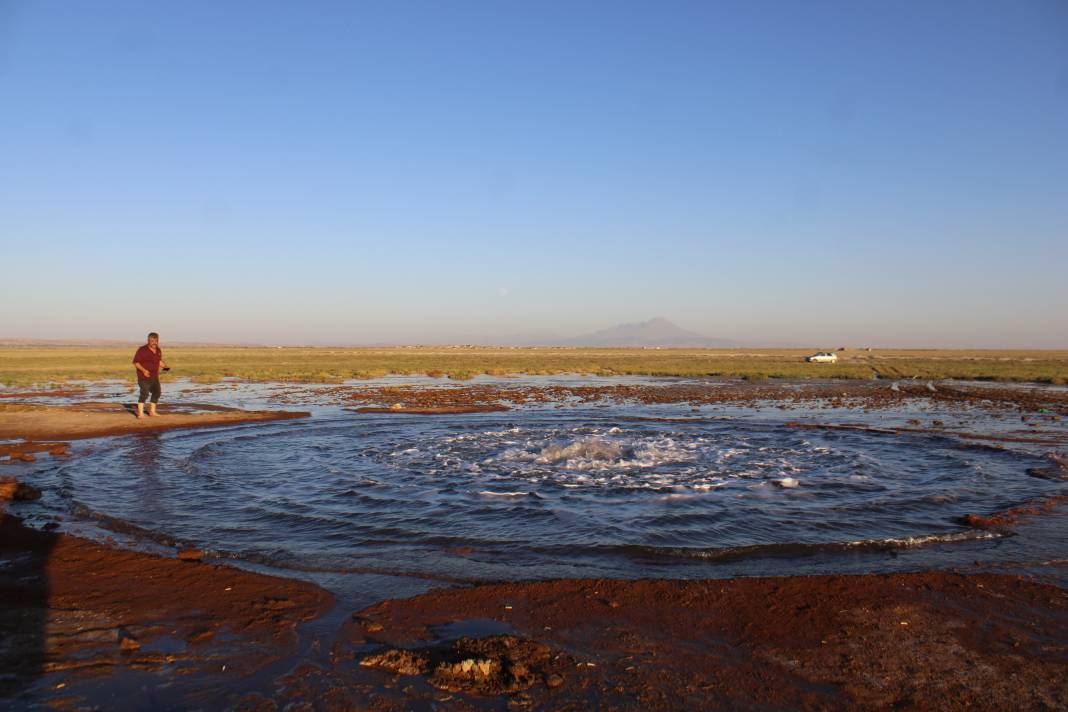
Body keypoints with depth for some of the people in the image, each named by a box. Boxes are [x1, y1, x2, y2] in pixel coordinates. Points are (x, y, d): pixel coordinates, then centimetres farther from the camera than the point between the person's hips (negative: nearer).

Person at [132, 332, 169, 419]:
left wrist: (165, 366, -3)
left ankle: (152, 412, 26)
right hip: (144, 376, -7)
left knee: (157, 392, 12)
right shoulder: (142, 350, -15)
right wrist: (143, 370, -28)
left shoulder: (158, 350, 4)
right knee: (144, 393, -20)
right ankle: (140, 413, -21)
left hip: (154, 376, 7)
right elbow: (135, 362, -13)